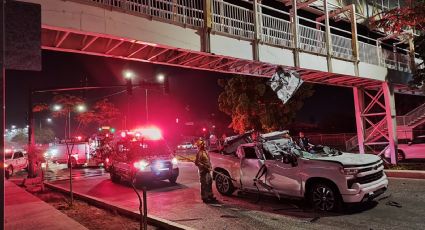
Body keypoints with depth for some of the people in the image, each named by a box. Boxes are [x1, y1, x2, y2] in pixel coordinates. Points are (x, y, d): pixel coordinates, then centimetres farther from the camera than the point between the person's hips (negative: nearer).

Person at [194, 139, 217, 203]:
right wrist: (204, 167, -22)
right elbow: (197, 162, -22)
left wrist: (210, 167, 11)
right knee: (204, 184, -3)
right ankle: (204, 198, 6)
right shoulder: (199, 153, -17)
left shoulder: (205, 151, 12)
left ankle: (210, 196, 31)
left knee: (209, 183, 18)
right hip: (203, 171, -10)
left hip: (208, 170, 10)